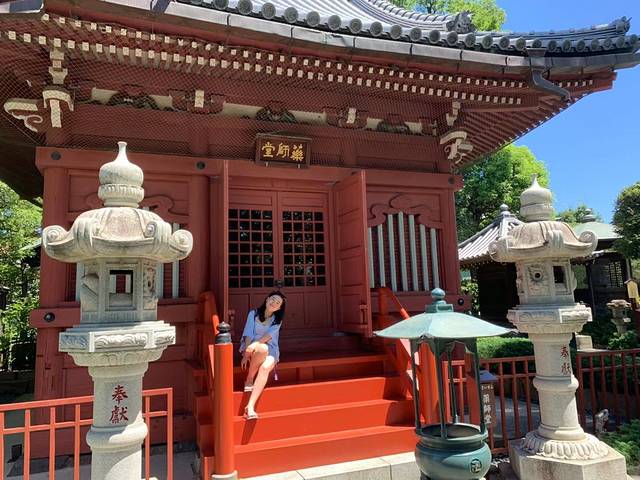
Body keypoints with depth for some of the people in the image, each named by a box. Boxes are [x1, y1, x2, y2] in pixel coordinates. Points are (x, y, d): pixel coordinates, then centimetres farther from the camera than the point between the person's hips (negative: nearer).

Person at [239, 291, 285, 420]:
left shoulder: (277, 320, 8)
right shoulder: (253, 314, 5)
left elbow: (269, 335, -12)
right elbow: (248, 334, -6)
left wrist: (256, 344, -30)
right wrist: (246, 354, -21)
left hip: (270, 351, 1)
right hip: (252, 349, -1)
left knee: (265, 367, -34)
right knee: (262, 348, -38)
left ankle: (250, 406, -43)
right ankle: (249, 380, -17)